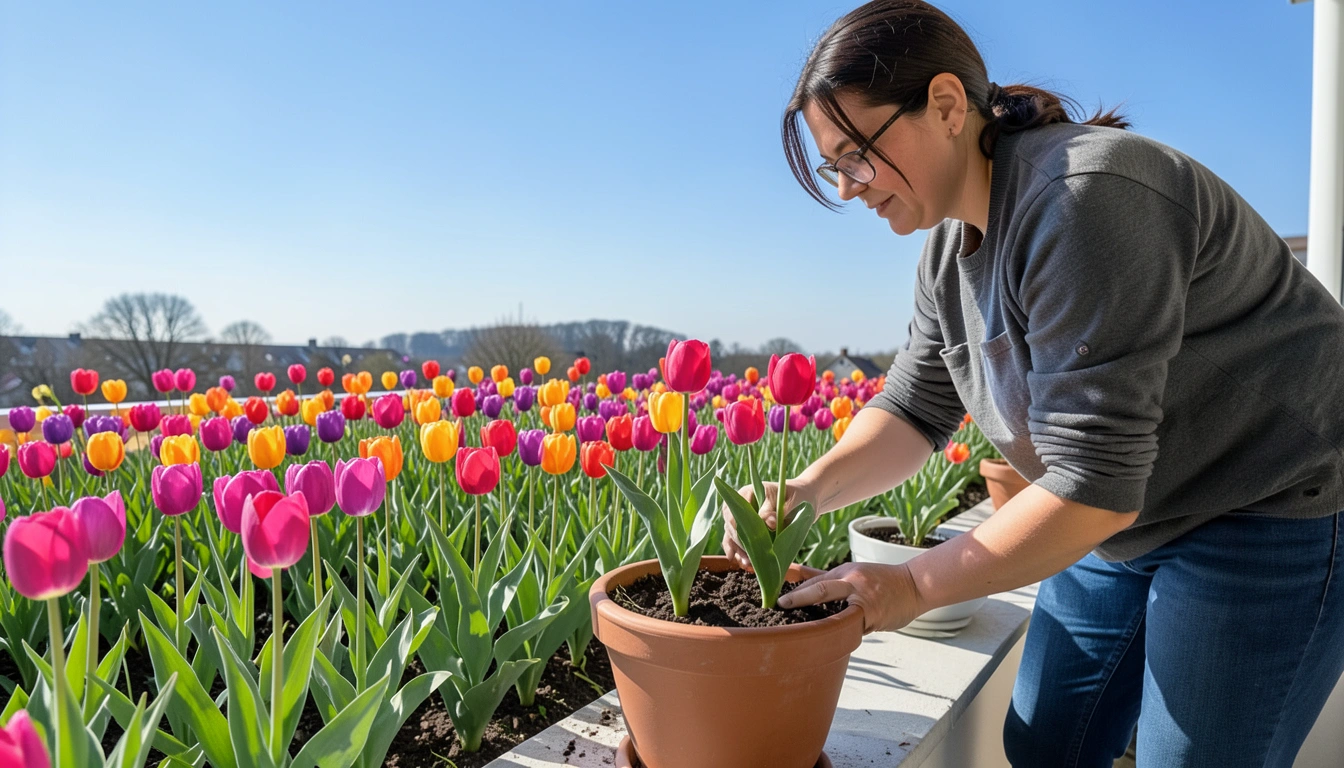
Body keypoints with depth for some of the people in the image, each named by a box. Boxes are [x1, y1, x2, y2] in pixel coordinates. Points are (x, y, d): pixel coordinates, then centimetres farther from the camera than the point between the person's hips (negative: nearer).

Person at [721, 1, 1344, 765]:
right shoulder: (950, 250, 0)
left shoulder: (1082, 200, -29)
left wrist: (916, 585, -23)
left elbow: (1093, 483, -31)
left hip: (1268, 519, -8)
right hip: (1125, 524, 8)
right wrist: (811, 489, -17)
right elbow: (915, 409, 1)